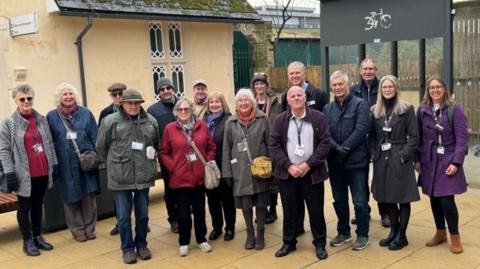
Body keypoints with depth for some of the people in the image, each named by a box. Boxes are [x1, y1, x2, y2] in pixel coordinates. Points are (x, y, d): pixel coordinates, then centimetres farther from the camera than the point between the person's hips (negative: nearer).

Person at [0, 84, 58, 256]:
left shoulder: (41, 119, 8)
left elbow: (49, 144, 12)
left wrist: (54, 165, 9)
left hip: (43, 172, 4)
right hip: (24, 174, -4)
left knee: (38, 205, 16)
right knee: (24, 207, 7)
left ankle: (38, 236, 29)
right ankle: (28, 241, 18)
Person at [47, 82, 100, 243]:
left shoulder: (85, 113, 5)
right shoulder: (52, 117, 3)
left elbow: (95, 137, 5)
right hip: (66, 165, 0)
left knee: (89, 196, 5)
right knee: (71, 198, 6)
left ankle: (90, 228, 19)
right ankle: (77, 230, 20)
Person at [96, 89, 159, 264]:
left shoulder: (150, 121, 1)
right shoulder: (110, 121, -8)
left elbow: (156, 144, 15)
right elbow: (101, 147, 1)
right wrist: (113, 163, 7)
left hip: (144, 176, 3)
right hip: (120, 177, -2)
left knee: (142, 214, 13)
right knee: (123, 216, 6)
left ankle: (141, 245, 30)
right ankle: (127, 248, 21)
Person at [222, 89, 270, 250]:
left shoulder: (262, 119, -3)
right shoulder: (231, 122, 1)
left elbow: (270, 143, -1)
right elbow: (226, 149, 3)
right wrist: (227, 172, -1)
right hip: (241, 170, 1)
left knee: (261, 203, 8)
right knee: (245, 204, 9)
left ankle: (260, 234, 24)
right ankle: (250, 234, 27)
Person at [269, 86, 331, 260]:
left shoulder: (318, 118, -1)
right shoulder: (280, 120, 2)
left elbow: (325, 143, -6)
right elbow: (274, 146, -2)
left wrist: (308, 164, -14)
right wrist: (288, 166, -13)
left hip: (312, 173, -1)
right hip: (287, 173, 1)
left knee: (316, 210, 6)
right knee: (289, 210, 11)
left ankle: (320, 243, 22)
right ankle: (289, 243, 26)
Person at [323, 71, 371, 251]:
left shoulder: (360, 104, -4)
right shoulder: (327, 109, 10)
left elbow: (361, 130, -14)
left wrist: (345, 148, -17)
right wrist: (336, 148, -16)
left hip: (355, 160, -5)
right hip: (335, 161, 5)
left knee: (360, 201, 2)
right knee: (339, 200, 15)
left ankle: (363, 235, 16)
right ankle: (343, 232, 29)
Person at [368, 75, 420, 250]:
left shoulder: (406, 109, -3)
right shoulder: (375, 110, 8)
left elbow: (414, 136, -6)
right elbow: (371, 136, 11)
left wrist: (404, 155, -14)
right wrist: (373, 154, -1)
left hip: (400, 159, -4)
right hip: (381, 160, 4)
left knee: (402, 197, 3)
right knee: (386, 197, 11)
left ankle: (402, 235, 15)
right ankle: (393, 231, 27)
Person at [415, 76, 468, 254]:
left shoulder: (455, 109, -5)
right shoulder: (422, 110, 4)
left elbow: (462, 138, -8)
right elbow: (418, 137, 7)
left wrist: (456, 163, -15)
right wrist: (417, 160, 3)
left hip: (448, 162, -3)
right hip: (429, 161, 4)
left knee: (446, 200, -7)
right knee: (434, 199, 10)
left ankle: (455, 237, 11)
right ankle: (440, 233, 28)